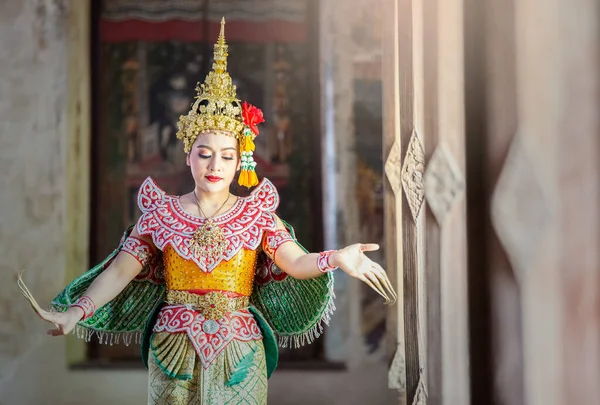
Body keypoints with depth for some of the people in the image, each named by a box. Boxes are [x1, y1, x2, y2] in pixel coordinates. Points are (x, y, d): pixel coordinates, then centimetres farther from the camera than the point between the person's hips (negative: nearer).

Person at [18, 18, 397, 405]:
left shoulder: (256, 213, 0)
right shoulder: (162, 212, 1)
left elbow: (296, 262, -12)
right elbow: (119, 270, -2)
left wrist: (337, 257, -33)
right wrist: (75, 312, -16)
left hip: (238, 354, 0)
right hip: (173, 351, 0)